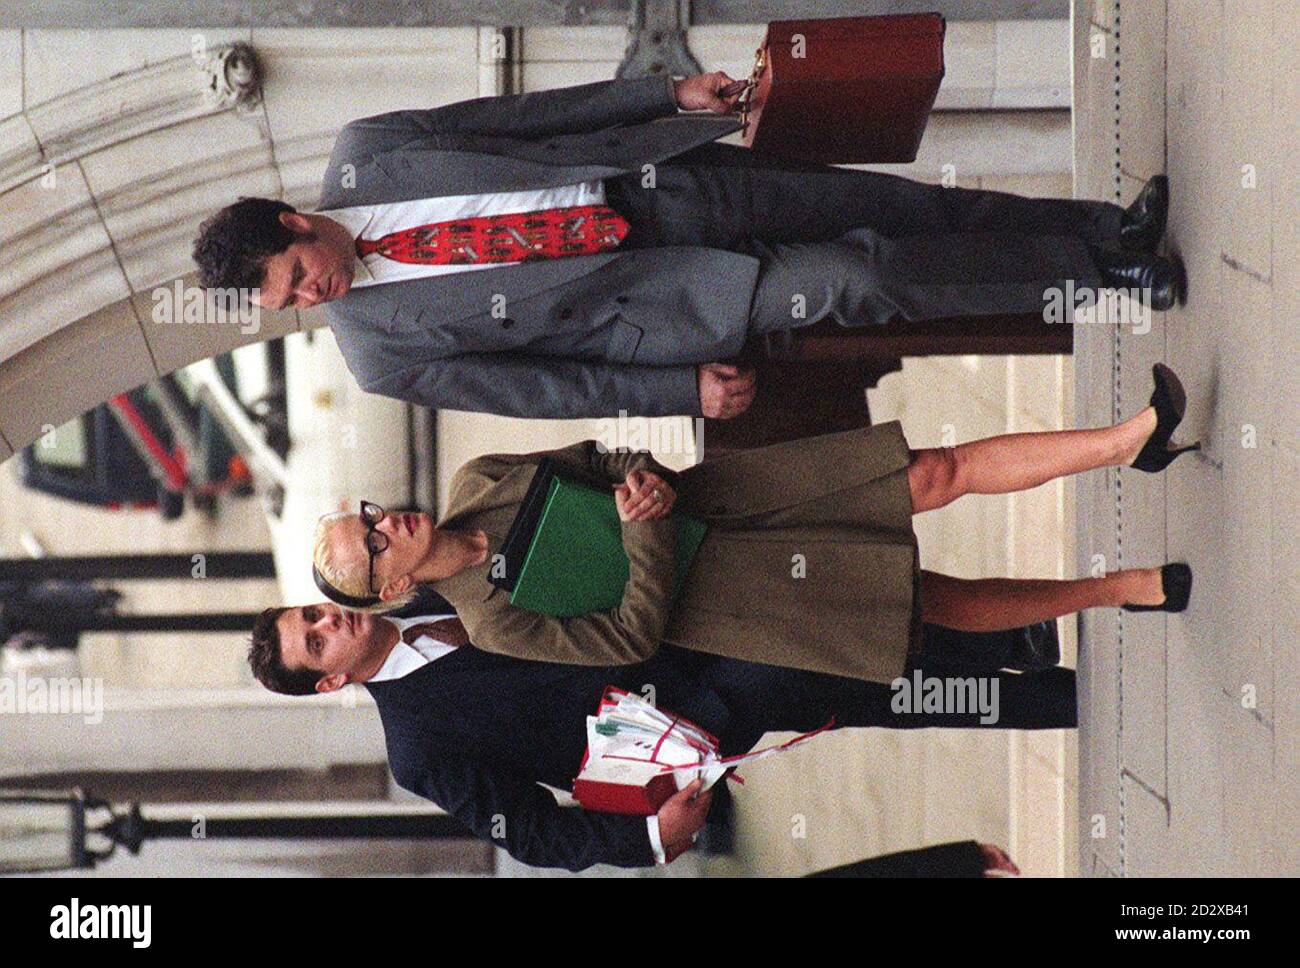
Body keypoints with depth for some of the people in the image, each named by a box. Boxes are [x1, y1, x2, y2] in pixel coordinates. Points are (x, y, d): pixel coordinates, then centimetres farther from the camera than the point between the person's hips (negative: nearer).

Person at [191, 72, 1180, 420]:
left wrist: (667, 94, 0)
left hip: (645, 177, 4)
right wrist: (684, 389, -11)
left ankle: (1104, 226, 14)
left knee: (875, 202, -1)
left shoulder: (362, 152, -6)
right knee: (849, 281, -16)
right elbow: (535, 388, -8)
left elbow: (522, 115, 1)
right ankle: (1092, 274, 0)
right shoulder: (384, 352, -10)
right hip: (629, 298, -3)